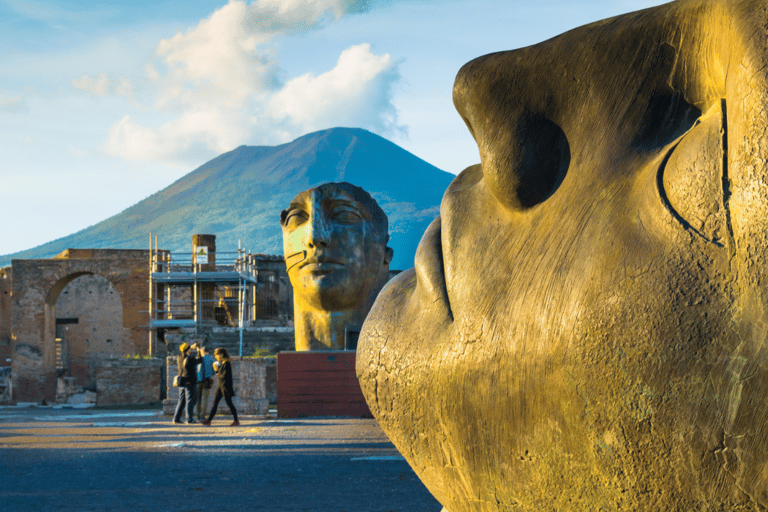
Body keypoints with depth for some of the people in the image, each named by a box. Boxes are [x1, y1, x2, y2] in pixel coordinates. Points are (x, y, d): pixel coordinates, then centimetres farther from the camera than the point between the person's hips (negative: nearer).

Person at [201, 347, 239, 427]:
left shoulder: (226, 363, -16)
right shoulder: (221, 363, 12)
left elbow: (224, 375, -20)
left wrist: (218, 375, -3)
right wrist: (216, 369, 0)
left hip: (225, 386, -9)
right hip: (220, 385, 9)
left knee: (229, 403, -2)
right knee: (215, 402, 6)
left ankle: (236, 421, 8)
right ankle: (209, 420, 5)